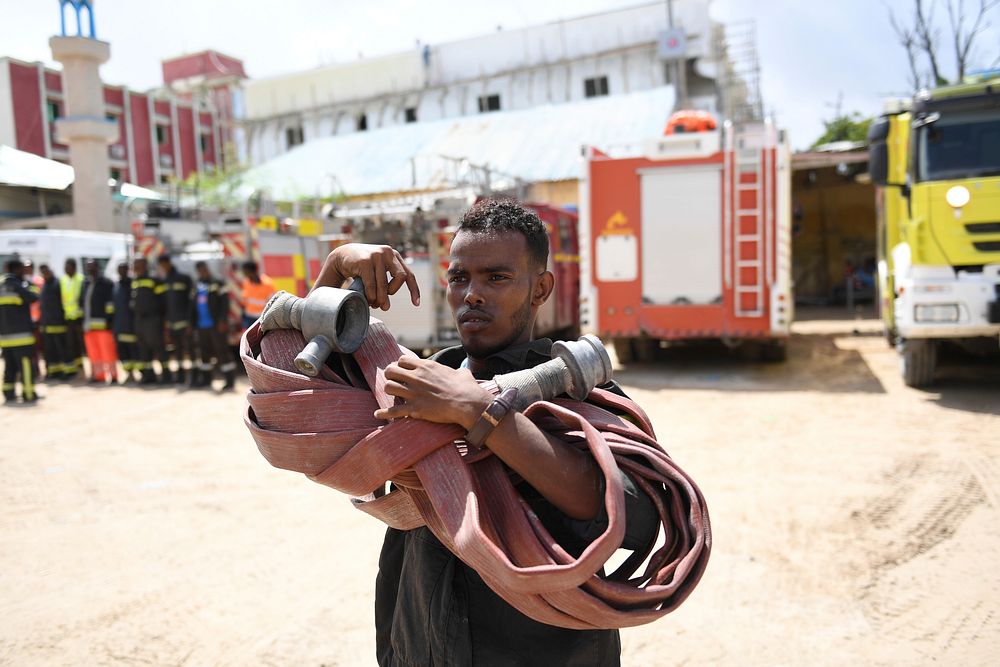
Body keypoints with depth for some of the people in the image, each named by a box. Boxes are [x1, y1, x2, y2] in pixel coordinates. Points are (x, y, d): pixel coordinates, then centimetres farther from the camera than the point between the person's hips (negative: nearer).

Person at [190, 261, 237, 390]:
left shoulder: (217, 284, -4)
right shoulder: (197, 285, 15)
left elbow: (225, 303, -10)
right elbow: (194, 305, 17)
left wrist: (223, 321, -17)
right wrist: (193, 323, 13)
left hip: (215, 325, -7)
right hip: (201, 326, 7)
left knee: (221, 350, -8)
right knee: (204, 351, 13)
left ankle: (230, 379, -5)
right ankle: (206, 378, 25)